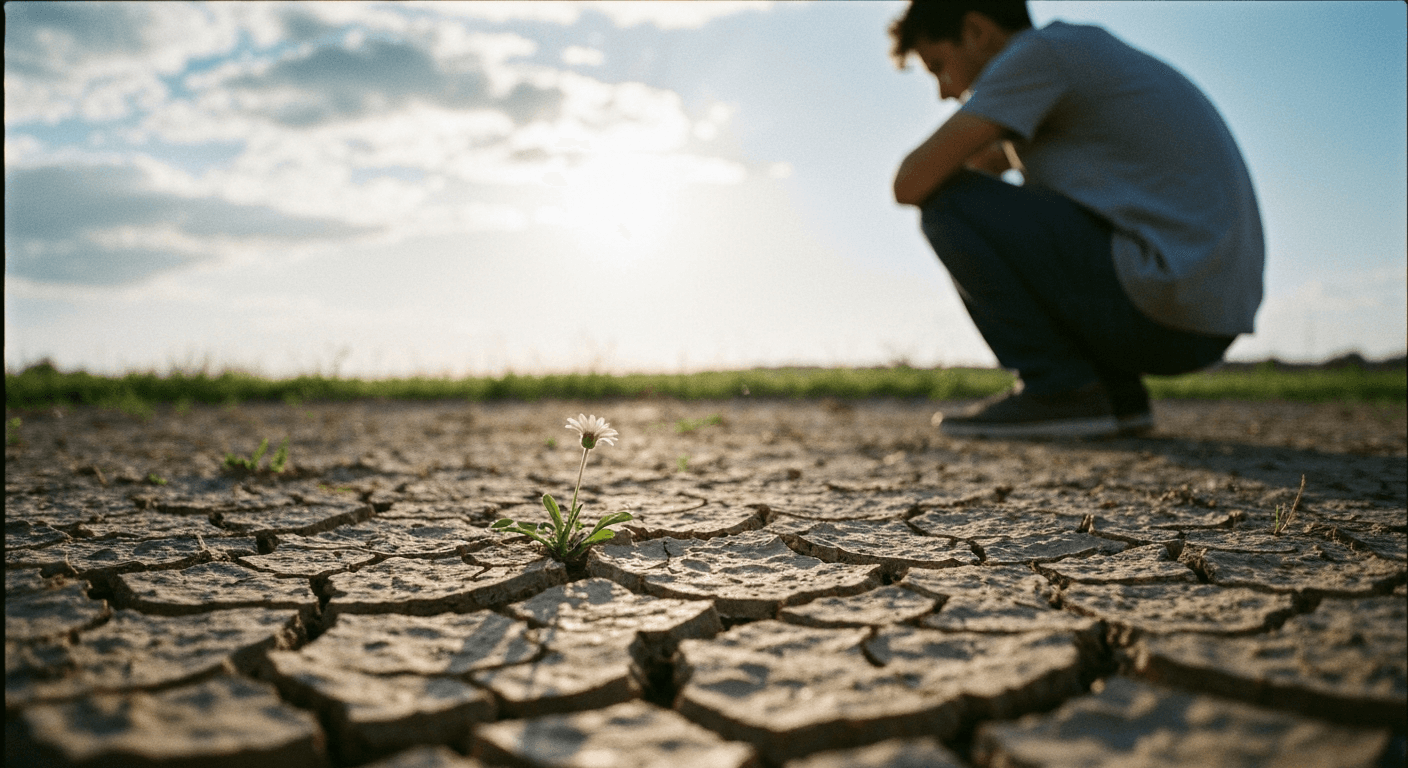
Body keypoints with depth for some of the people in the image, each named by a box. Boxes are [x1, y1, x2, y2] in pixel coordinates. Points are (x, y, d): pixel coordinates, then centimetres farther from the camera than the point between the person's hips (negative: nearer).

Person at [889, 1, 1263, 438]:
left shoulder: (1037, 51, -5)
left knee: (948, 201, -5)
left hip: (1163, 305, -9)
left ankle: (1061, 391, -4)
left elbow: (912, 183, -11)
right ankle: (1116, 390, 12)